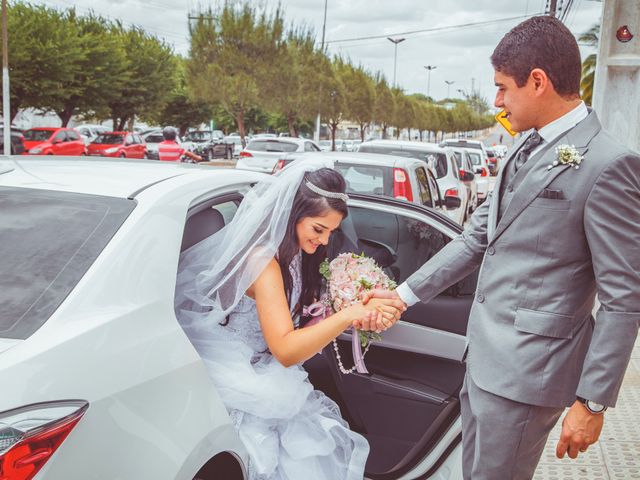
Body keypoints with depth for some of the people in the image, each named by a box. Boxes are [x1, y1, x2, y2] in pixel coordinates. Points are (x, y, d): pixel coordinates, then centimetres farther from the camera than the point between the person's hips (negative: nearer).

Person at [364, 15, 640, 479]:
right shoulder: (526, 148, 9)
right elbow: (478, 237, 13)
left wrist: (593, 402, -14)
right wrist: (404, 294, 11)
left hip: (526, 368, -8)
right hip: (486, 353, 8)